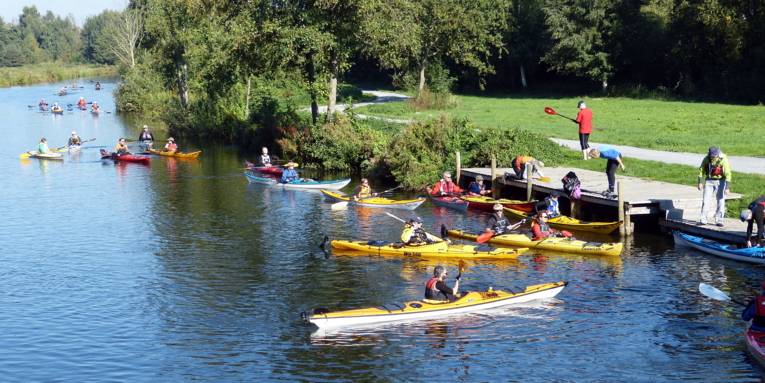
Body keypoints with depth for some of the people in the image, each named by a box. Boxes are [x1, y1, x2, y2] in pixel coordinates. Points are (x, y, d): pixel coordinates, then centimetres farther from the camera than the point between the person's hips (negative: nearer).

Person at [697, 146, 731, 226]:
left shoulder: (723, 160, -21)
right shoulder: (706, 159, -12)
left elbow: (728, 174, -20)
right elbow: (701, 170, 1)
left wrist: (727, 187, -23)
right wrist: (700, 182, -2)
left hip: (720, 181, -2)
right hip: (709, 180, 2)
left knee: (721, 201, -2)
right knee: (705, 200, -2)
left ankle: (719, 220, 6)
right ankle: (703, 220, 3)